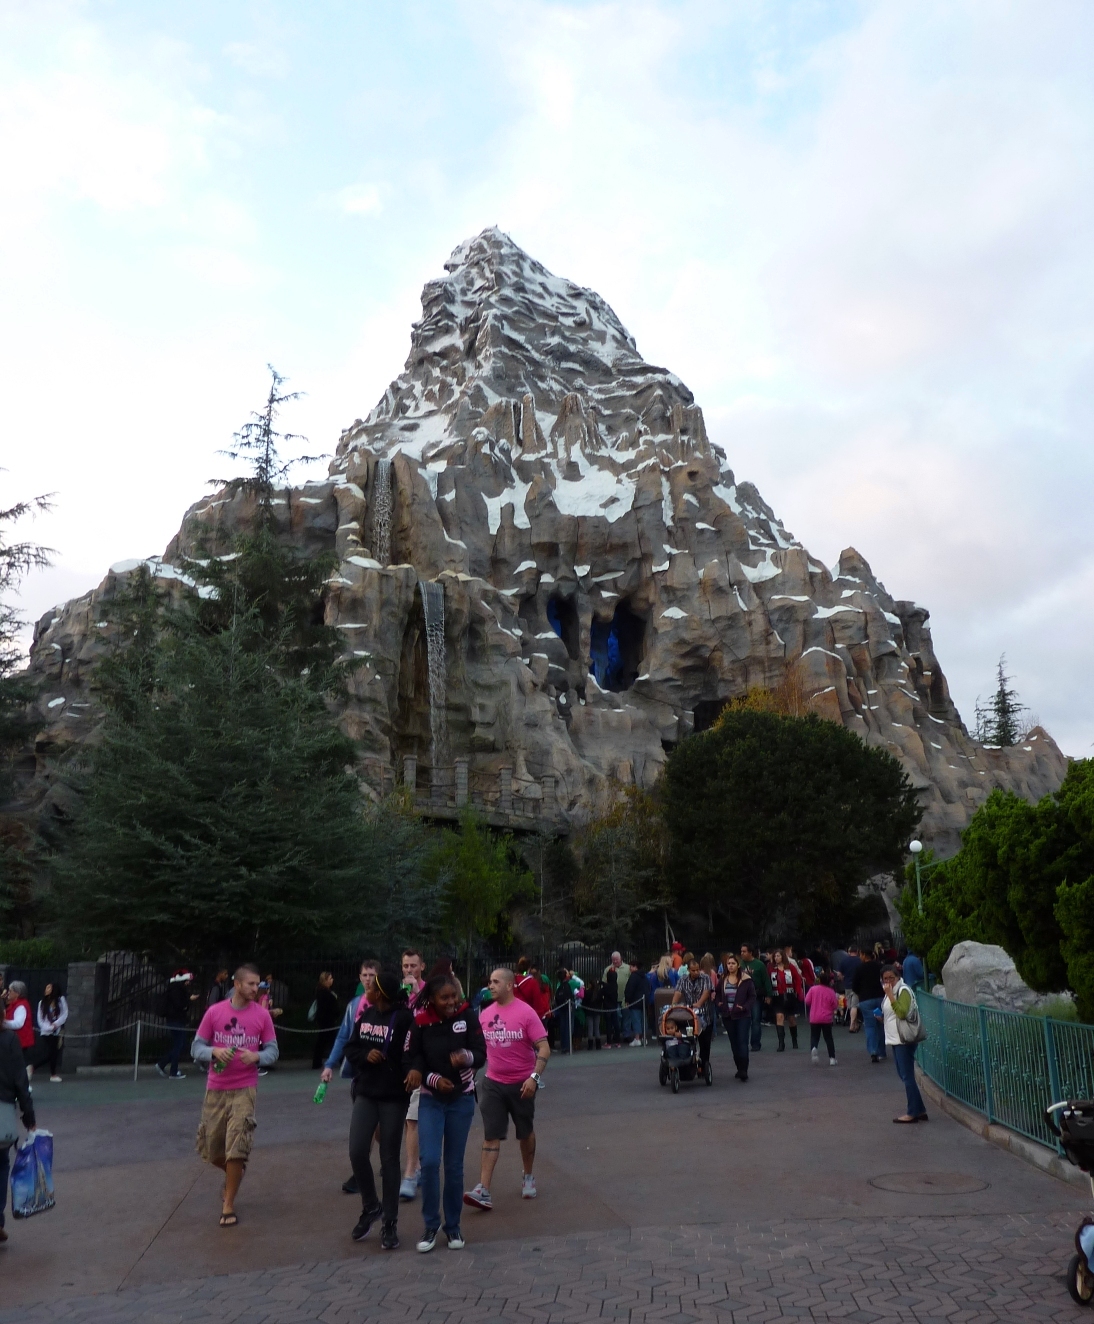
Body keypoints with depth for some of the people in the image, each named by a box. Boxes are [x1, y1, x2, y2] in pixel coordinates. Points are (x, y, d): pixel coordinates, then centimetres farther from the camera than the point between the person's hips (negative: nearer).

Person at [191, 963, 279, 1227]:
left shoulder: (262, 1015, -4)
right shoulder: (214, 1011, -4)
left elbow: (273, 1050, 1)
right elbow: (196, 1048, 0)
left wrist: (257, 1056, -21)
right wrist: (214, 1052, -21)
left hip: (244, 1089, -2)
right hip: (215, 1089, 2)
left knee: (236, 1148, -7)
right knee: (210, 1148, 12)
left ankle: (228, 1205, 10)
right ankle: (233, 1176, 44)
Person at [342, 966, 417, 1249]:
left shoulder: (404, 1018, -13)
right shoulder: (365, 1015, 5)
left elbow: (411, 1056, -19)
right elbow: (350, 1048, 11)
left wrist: (411, 1075, -38)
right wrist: (365, 1056, -9)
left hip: (393, 1097, -5)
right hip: (365, 1093, 5)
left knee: (389, 1158, 3)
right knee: (357, 1151, -4)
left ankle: (390, 1223, 17)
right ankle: (370, 1206, 21)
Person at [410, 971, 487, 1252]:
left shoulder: (468, 1017, -10)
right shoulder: (421, 1021, -9)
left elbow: (481, 1054, -13)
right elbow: (413, 1060, -5)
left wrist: (467, 1057, -35)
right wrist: (433, 1079, -21)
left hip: (461, 1100, 0)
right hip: (431, 1100, 0)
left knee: (454, 1165, 7)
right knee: (429, 1162, -9)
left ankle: (453, 1225, 24)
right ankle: (431, 1225, 11)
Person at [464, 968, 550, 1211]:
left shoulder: (525, 1012, -14)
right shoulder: (486, 1014, 0)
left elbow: (544, 1049, -15)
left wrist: (534, 1076, -25)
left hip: (522, 1084, -3)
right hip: (493, 1083, 3)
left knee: (525, 1133, 15)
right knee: (491, 1136, -4)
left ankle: (528, 1178, 35)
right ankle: (483, 1191, -6)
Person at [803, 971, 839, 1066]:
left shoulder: (813, 989, -6)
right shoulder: (831, 992, -8)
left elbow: (807, 1001, -3)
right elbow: (835, 1005, -4)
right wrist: (837, 998, 14)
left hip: (814, 1018, 0)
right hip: (827, 1018, 0)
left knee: (814, 1036, 10)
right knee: (828, 1038, 12)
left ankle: (813, 1048, -22)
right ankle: (832, 1058, 9)